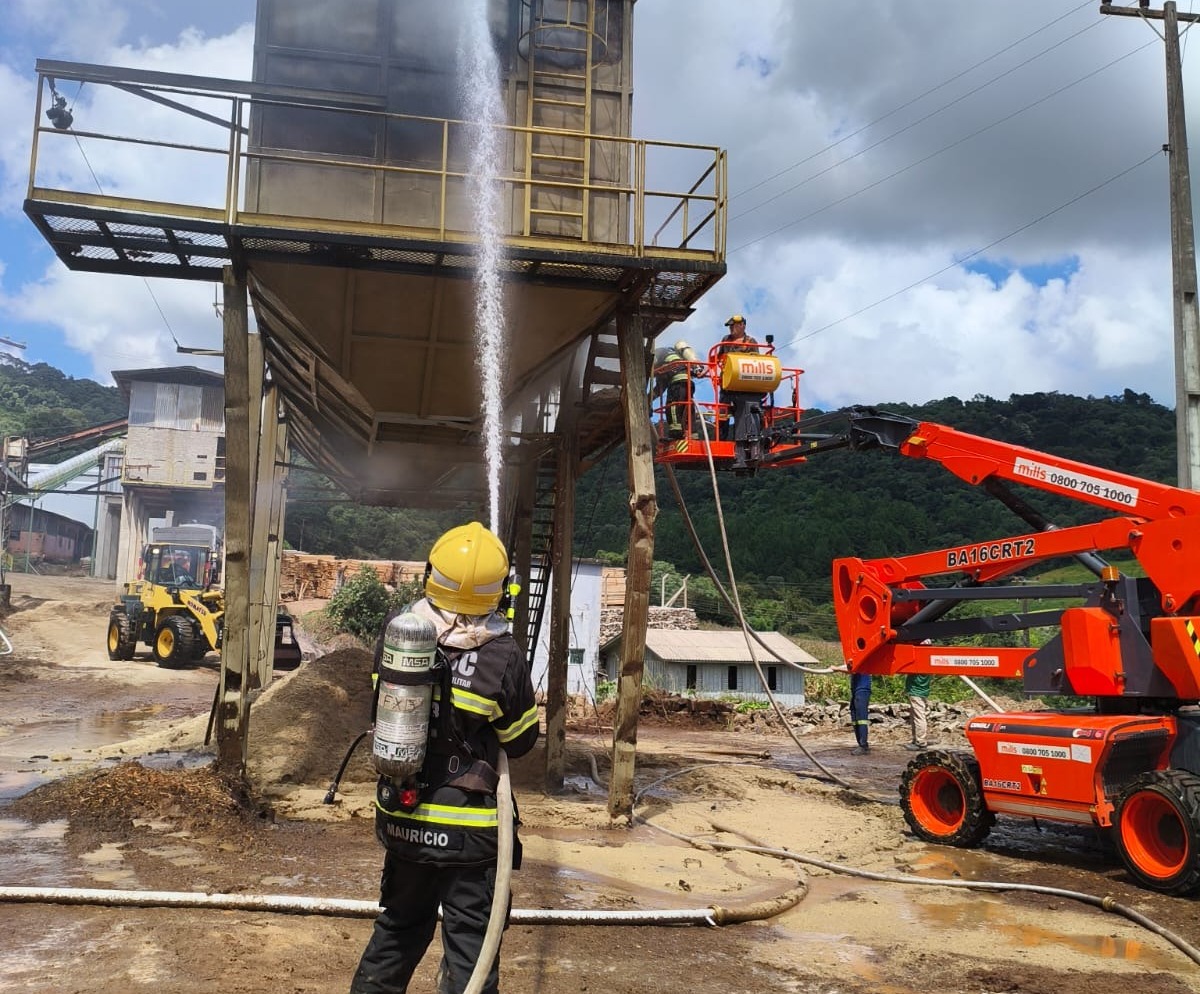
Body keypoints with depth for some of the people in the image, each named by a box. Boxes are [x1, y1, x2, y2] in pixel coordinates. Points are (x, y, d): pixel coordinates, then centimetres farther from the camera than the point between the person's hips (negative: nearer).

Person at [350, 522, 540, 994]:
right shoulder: (504, 657, -19)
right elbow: (521, 741, -5)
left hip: (401, 817, 4)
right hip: (468, 829, -4)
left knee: (400, 925, 25)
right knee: (470, 943, 8)